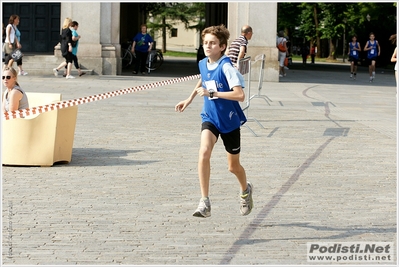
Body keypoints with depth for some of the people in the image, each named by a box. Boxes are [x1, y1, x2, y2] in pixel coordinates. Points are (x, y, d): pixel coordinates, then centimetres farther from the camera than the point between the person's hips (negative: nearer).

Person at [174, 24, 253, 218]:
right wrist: (189, 100, 24)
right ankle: (204, 202, -23)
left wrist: (211, 93, -30)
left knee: (233, 166, 12)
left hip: (229, 120, -4)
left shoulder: (226, 67, -21)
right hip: (210, 118, 4)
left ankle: (246, 190, 46)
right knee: (204, 152, -25)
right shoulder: (203, 64, -1)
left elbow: (240, 95, -30)